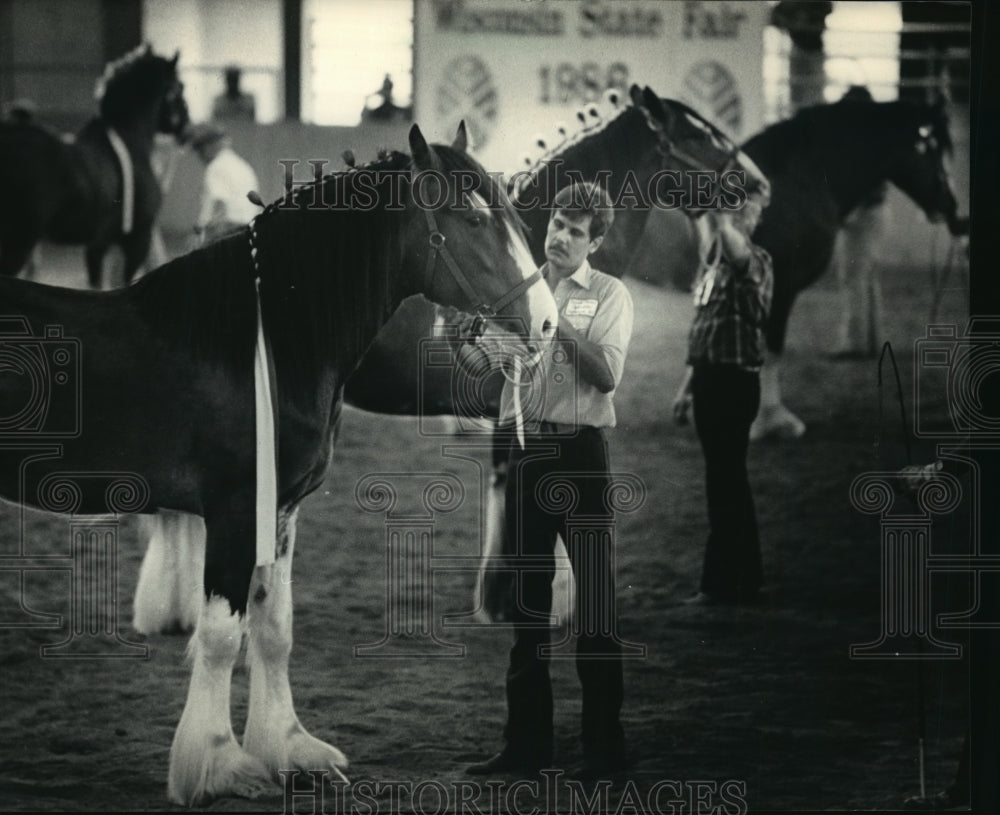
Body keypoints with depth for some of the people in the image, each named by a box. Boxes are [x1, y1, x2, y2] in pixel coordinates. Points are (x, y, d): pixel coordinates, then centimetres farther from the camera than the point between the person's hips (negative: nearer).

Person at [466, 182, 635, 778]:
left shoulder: (610, 295, 0)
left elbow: (608, 373, -13)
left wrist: (559, 321, -18)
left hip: (581, 452, -4)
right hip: (525, 449, 4)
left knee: (595, 596, -3)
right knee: (527, 598, 8)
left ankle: (605, 745, 2)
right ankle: (527, 741, 14)